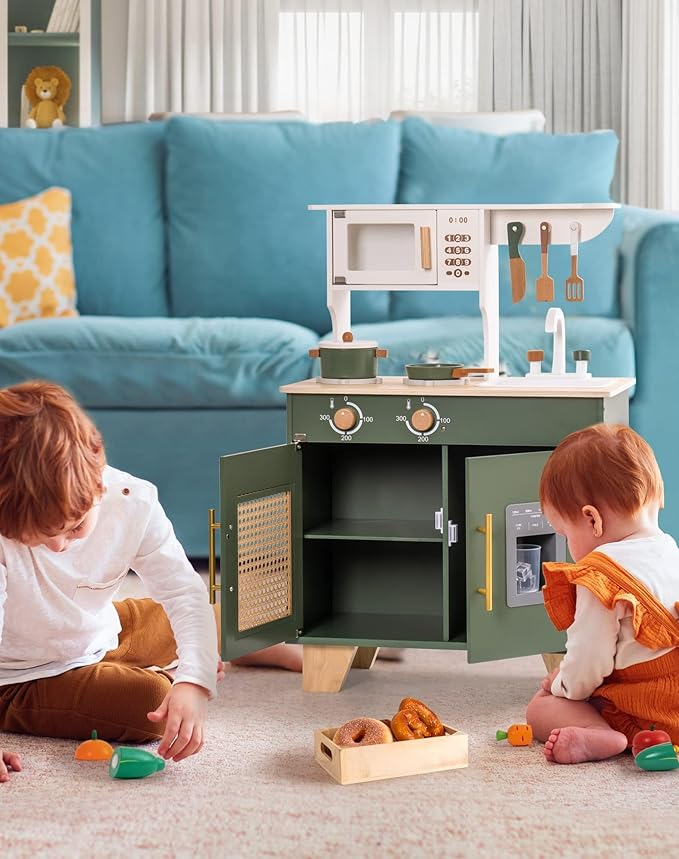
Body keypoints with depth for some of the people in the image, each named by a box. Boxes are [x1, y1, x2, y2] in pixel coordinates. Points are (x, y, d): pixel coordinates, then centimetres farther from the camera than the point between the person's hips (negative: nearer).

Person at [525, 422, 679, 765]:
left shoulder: (601, 575, -16)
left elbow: (587, 666, -13)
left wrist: (560, 685, 9)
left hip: (642, 716, -8)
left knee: (541, 708, -4)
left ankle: (600, 737, -28)